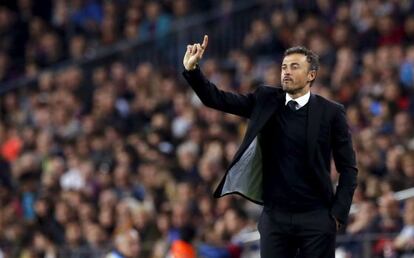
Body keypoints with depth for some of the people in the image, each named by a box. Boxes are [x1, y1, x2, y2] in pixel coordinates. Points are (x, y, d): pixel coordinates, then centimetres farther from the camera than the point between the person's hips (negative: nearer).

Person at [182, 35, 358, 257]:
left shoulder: (331, 113, -1)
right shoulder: (266, 101, 6)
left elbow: (348, 168, 1)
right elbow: (216, 99, 2)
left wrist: (338, 213, -7)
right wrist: (191, 70, -13)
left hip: (316, 218, -2)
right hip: (275, 216, 2)